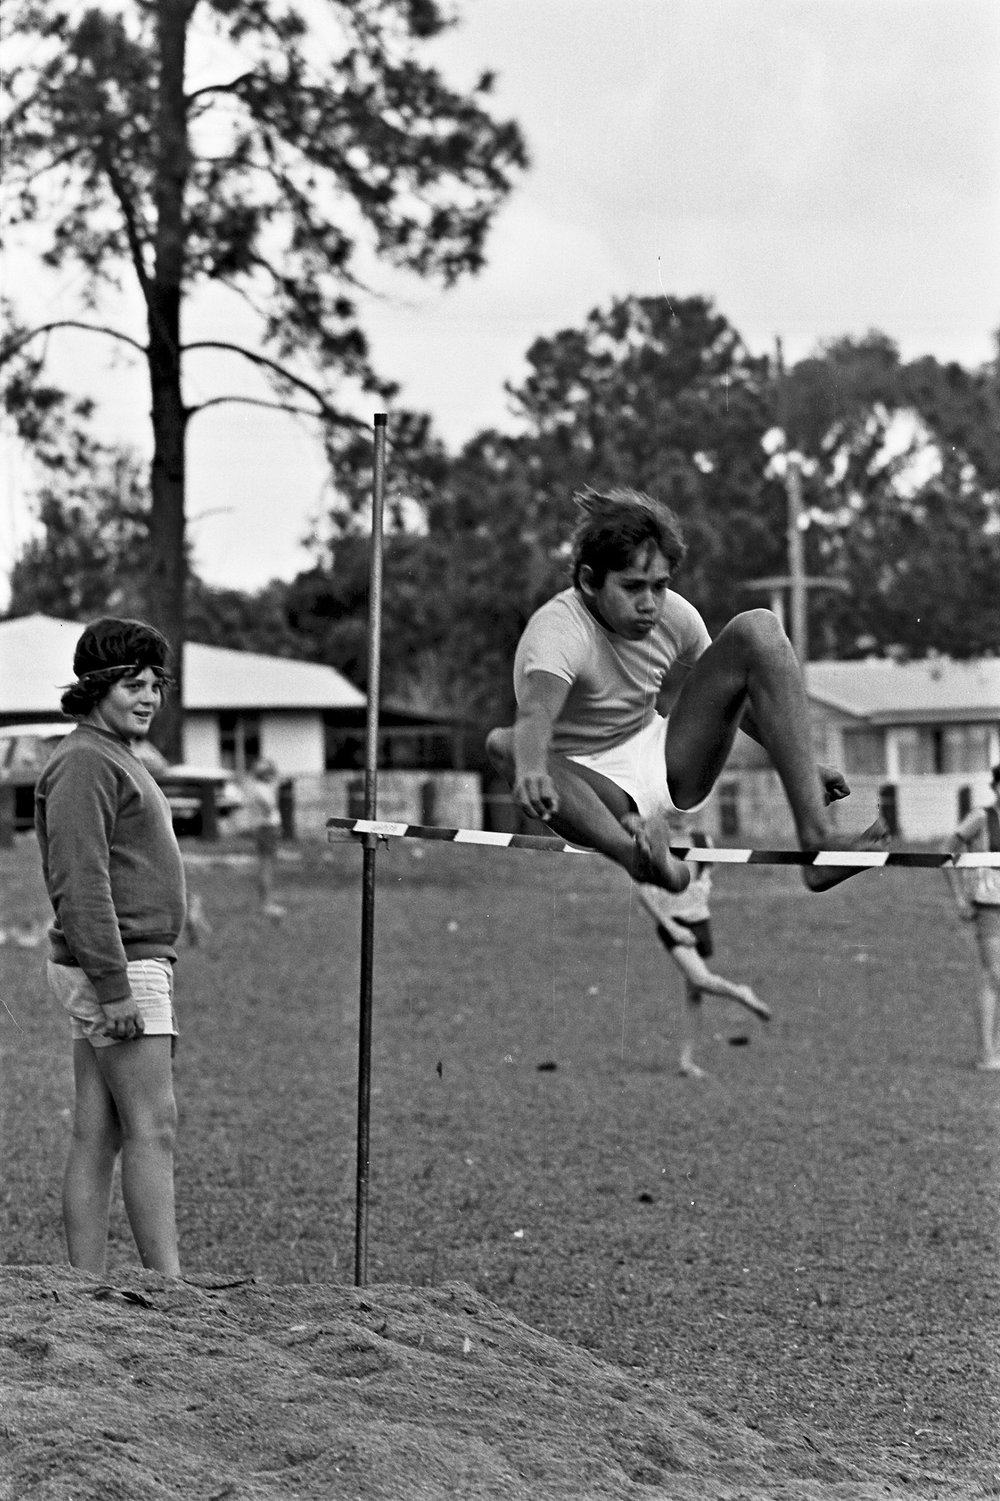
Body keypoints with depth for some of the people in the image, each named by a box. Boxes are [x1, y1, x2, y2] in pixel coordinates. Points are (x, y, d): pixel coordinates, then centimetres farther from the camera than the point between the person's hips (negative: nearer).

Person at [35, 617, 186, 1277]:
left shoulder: (120, 760, 20)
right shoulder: (84, 762, -13)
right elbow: (79, 883, -20)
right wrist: (115, 987, -24)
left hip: (134, 965, 10)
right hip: (115, 968, -10)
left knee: (97, 1135, 7)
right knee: (153, 1129, -11)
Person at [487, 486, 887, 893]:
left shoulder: (674, 615, -6)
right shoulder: (556, 628, -24)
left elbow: (733, 690, 14)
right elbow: (535, 711, -46)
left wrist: (799, 762, 11)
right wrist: (530, 772, -67)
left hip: (673, 766, 5)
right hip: (595, 786, -5)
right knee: (505, 744, -37)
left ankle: (817, 837, -26)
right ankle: (636, 854, -63)